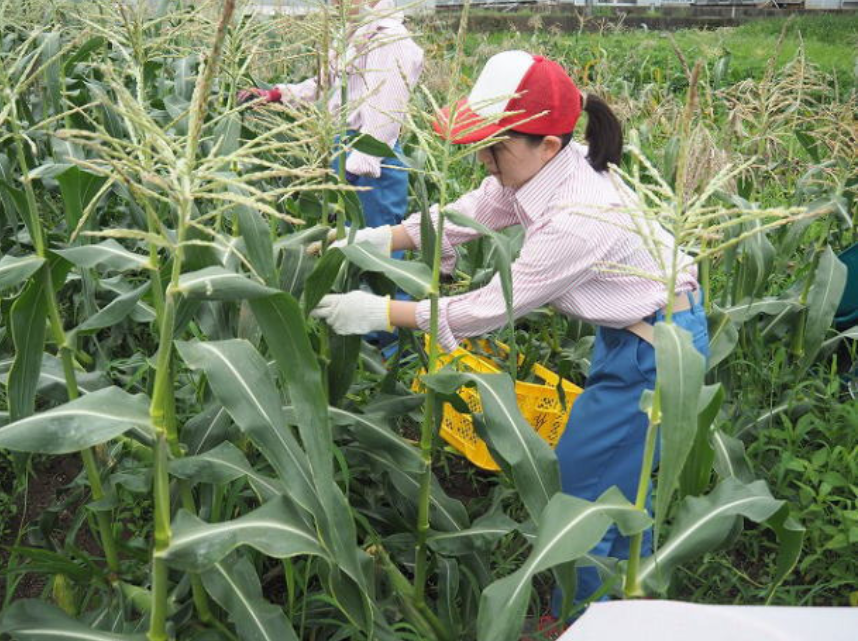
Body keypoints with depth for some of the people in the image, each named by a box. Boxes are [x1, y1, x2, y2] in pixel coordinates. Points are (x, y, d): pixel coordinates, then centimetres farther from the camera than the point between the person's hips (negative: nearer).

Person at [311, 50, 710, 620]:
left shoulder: (579, 219, -34)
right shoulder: (544, 169, -9)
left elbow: (495, 305, -27)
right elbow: (462, 218, -2)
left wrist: (382, 312, -22)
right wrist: (373, 240, -15)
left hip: (655, 350, -9)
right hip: (628, 332, 9)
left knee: (582, 487, 3)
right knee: (619, 481, 23)